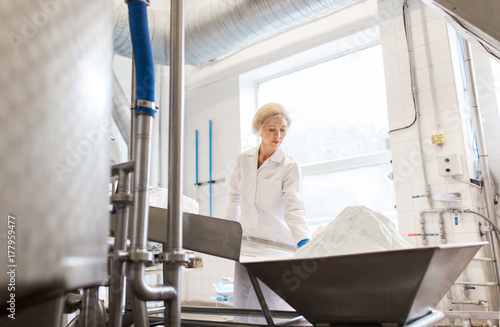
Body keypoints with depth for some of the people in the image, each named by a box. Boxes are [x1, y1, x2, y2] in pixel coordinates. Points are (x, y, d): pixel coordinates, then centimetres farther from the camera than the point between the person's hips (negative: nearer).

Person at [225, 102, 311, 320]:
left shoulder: (289, 166, -9)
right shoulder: (243, 160, 3)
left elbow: (294, 209, -20)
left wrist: (304, 241, -35)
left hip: (277, 243, -4)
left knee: (273, 307, -3)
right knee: (243, 302, 8)